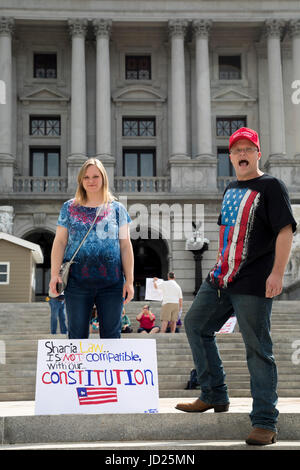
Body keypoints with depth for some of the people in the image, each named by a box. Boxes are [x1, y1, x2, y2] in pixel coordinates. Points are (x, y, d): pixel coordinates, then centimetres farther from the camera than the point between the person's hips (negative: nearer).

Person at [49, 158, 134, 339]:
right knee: (77, 335, 4)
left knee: (111, 335, 3)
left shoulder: (117, 208, 10)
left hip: (111, 282, 0)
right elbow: (60, 242, 8)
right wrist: (55, 273, -3)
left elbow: (125, 245, 7)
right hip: (77, 282, 0)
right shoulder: (69, 207, 11)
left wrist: (129, 280, 1)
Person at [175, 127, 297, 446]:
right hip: (221, 279, 9)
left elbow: (285, 230, -15)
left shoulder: (271, 187, -7)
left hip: (253, 285, -9)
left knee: (258, 350, -6)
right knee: (195, 324, 14)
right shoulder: (231, 189, 17)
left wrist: (277, 273, -24)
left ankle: (265, 423, 2)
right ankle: (214, 396, 25)